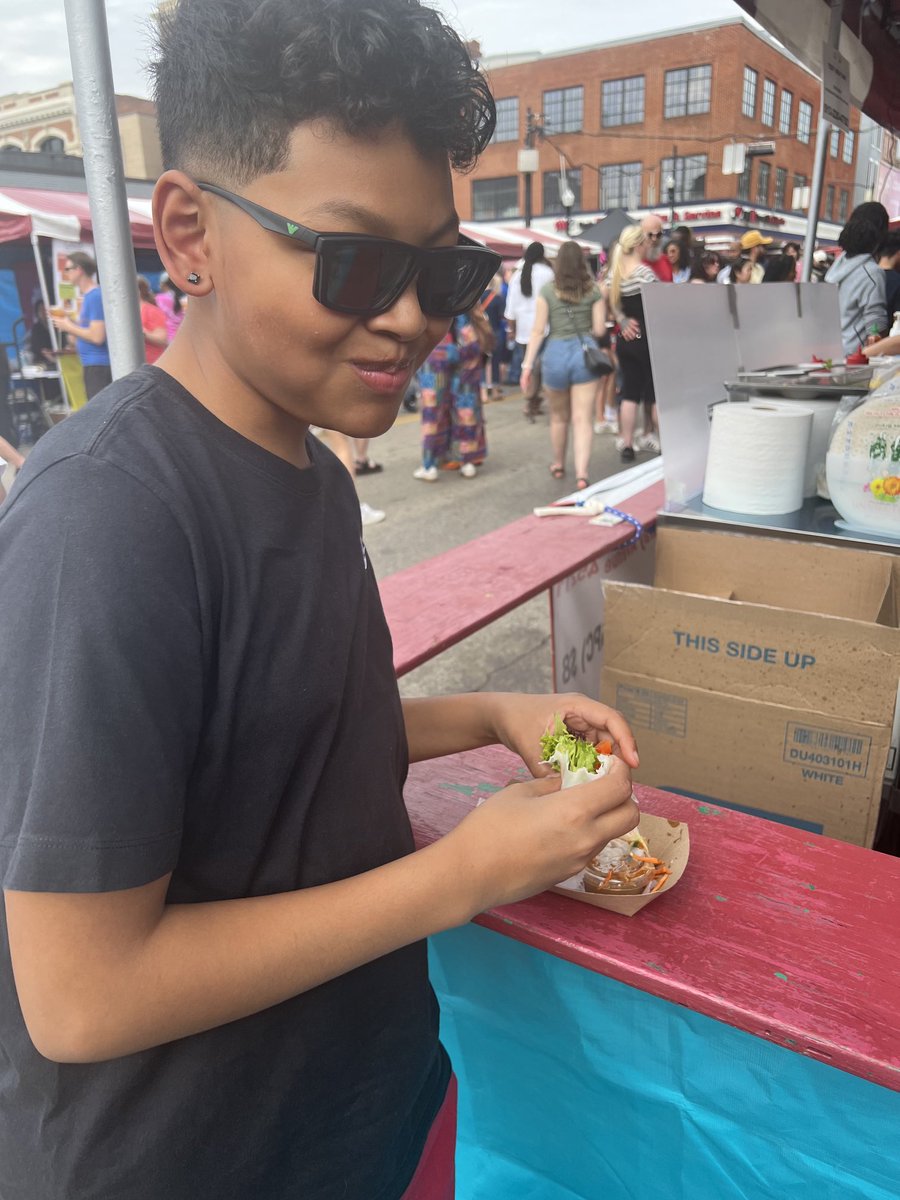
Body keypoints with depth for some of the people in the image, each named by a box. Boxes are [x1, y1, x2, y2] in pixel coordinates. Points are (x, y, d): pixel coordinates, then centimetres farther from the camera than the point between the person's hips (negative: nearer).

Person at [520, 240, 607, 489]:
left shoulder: (547, 290, -2)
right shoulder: (594, 291, 1)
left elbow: (538, 331, -5)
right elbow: (599, 330, -1)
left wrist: (528, 365, -1)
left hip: (555, 354, 0)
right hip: (584, 354, 0)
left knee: (559, 416, 18)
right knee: (582, 419, -1)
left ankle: (558, 465, 35)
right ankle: (581, 473, -14)